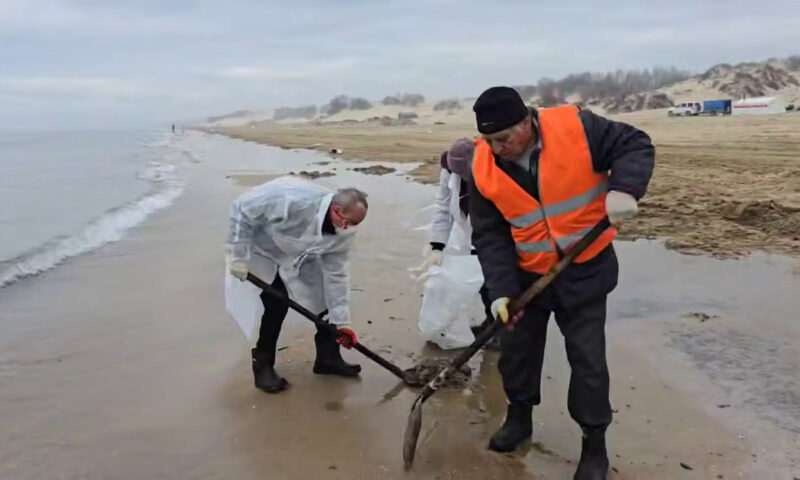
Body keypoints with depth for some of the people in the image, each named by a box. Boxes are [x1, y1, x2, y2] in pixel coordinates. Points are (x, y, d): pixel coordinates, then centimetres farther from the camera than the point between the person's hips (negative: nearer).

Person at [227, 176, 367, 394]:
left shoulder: (343, 231, -22)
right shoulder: (293, 201, -43)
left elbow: (336, 274, -14)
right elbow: (242, 210, -32)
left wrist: (340, 321, -15)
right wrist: (238, 256, -28)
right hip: (263, 250, -6)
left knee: (325, 295, -1)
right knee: (276, 304, -17)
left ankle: (328, 357, 15)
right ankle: (262, 366, 2)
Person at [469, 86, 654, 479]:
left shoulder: (576, 128, -20)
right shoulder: (484, 168, -12)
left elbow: (635, 145, -11)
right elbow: (489, 235, -10)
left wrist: (624, 188, -30)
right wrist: (500, 289, -19)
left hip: (585, 270, -3)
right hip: (526, 274, 3)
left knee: (587, 359, 2)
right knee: (515, 347, 14)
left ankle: (594, 444, 21)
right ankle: (519, 417, 39)